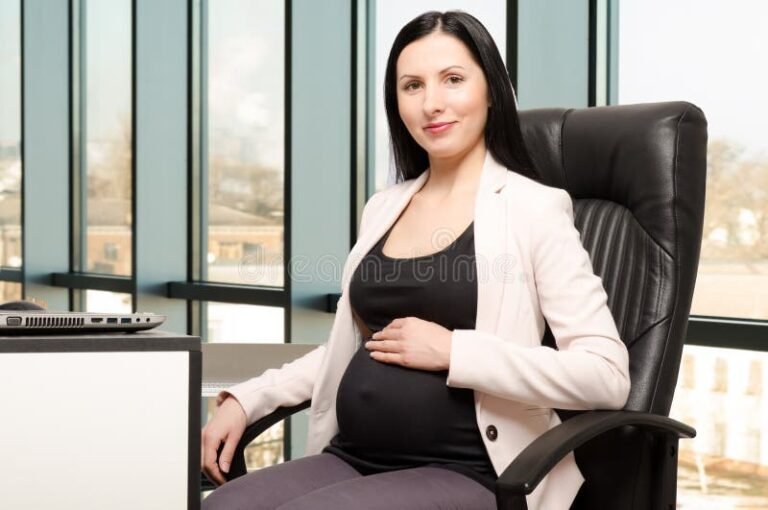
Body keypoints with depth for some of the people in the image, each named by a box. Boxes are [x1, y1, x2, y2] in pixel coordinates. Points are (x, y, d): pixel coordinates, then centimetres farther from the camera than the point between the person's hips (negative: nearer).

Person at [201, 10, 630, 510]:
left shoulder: (533, 209, -5)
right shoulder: (382, 208, 14)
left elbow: (607, 376, -13)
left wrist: (451, 351, -16)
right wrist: (245, 399, 12)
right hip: (351, 459, 5)